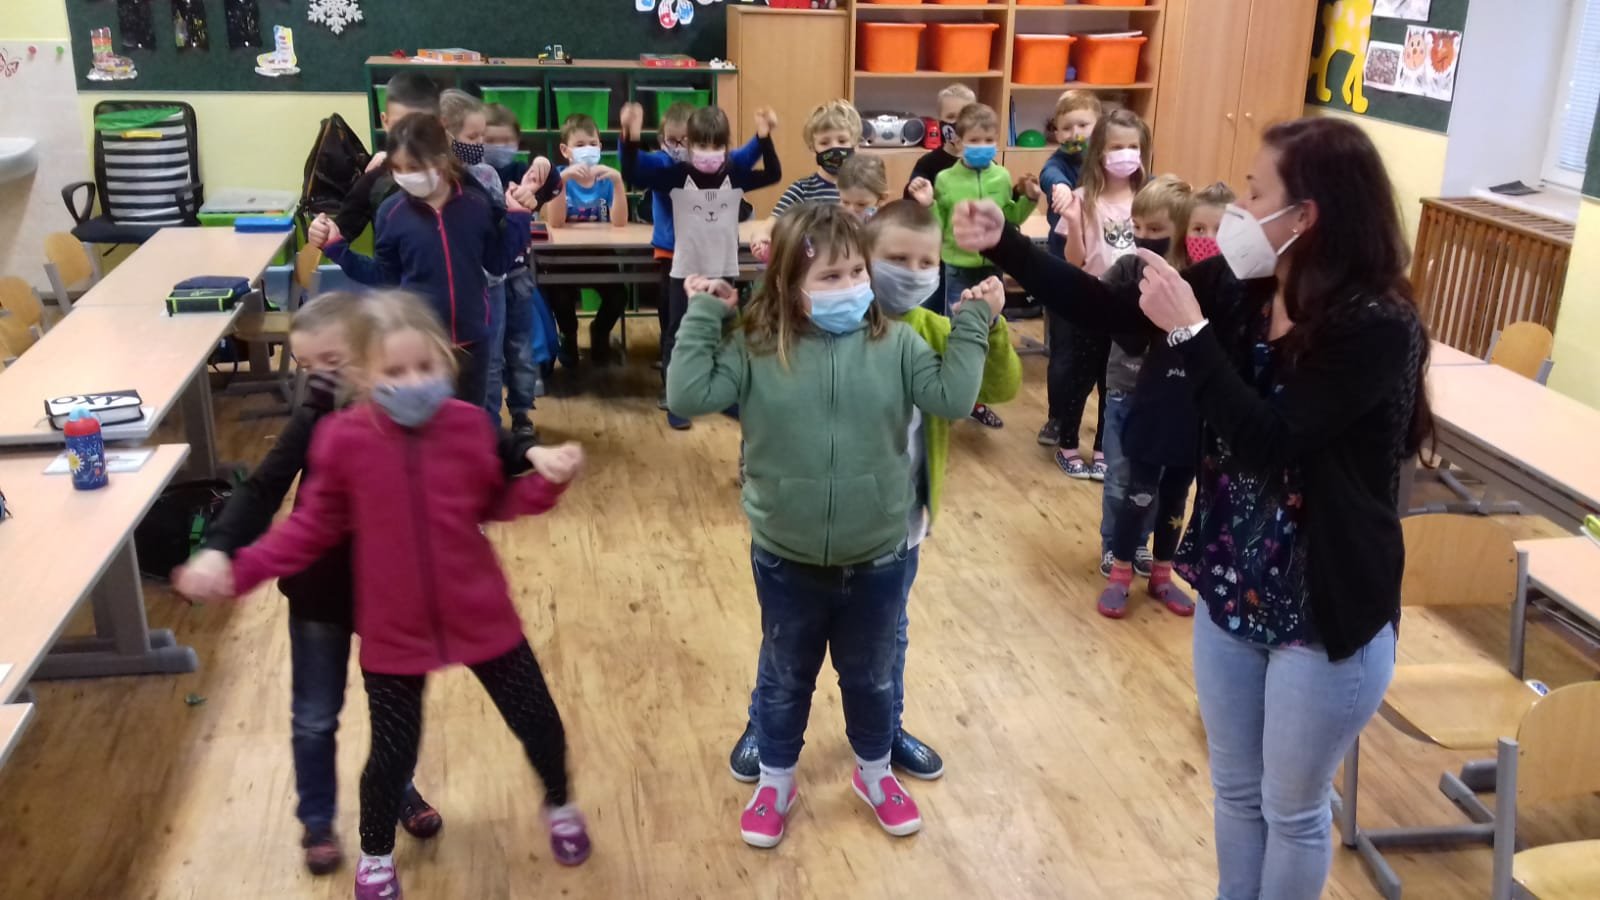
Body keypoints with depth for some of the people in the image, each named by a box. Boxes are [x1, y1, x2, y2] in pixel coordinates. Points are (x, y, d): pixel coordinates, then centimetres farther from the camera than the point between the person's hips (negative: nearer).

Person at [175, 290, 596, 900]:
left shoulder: (468, 425, -11)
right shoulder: (343, 440, -15)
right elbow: (313, 527, -4)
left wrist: (546, 481, -13)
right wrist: (241, 568, -12)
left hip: (480, 616, 2)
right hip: (394, 631, -1)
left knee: (538, 720, 14)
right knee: (392, 752, 10)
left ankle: (560, 806, 48)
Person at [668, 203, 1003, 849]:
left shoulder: (894, 344, -8)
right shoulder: (757, 349, -10)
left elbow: (952, 397, -14)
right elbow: (688, 394, -17)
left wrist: (973, 323, -14)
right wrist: (701, 316, -16)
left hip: (876, 559, 1)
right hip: (786, 561, 0)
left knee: (870, 676, 22)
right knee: (785, 678, 21)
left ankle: (874, 774, 48)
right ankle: (775, 783, 44)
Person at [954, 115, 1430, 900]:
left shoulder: (1378, 327, -23)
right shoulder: (1240, 285, -6)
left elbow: (1267, 443, -29)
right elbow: (1106, 311, 0)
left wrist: (1189, 331, -28)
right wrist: (1002, 244, -4)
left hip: (1327, 613, -5)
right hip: (1231, 590, 6)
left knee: (1292, 810, 15)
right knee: (1236, 791, 23)